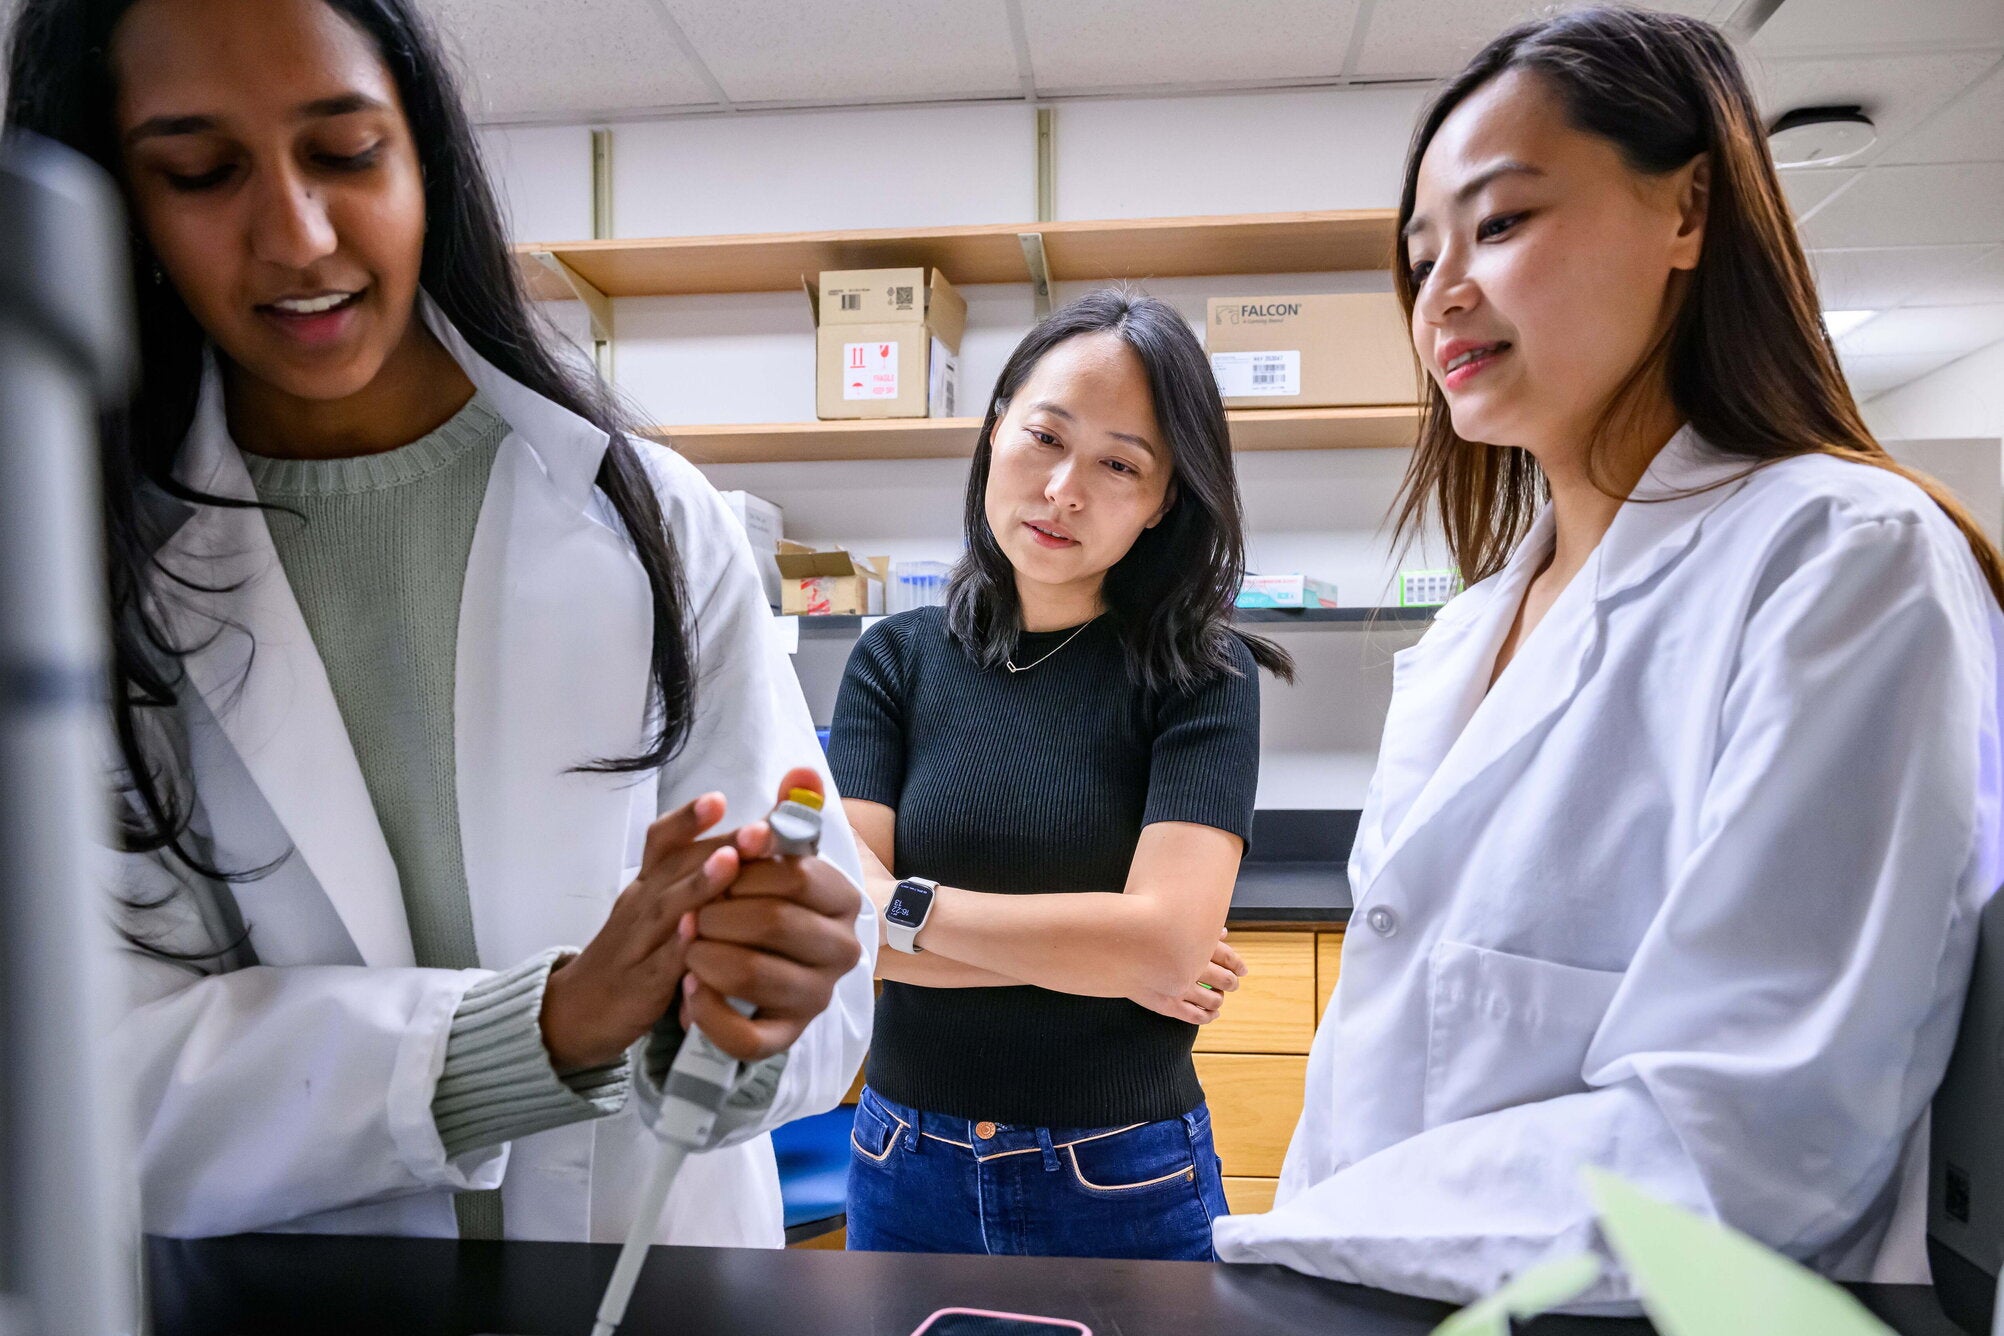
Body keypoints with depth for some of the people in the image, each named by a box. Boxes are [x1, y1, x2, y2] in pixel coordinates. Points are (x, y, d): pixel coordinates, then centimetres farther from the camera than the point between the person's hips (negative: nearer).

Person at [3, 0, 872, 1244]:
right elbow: (114, 1084, -13)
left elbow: (817, 955, -9)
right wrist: (555, 1024, -25)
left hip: (662, 1260, 1)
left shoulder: (652, 520, -8)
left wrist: (758, 1006, -30)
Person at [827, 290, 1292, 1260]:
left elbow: (1169, 940, -21)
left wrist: (905, 908, -16)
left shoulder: (1201, 674, -10)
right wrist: (1094, 951, -16)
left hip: (1124, 1186, -3)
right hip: (910, 1175, 3)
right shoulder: (898, 659, -3)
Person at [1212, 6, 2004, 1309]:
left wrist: (1265, 1250, -16)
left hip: (1638, 1300, -6)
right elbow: (1389, 1035, 12)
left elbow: (1740, 1152, -19)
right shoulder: (1465, 636, 10)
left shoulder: (1845, 562, -11)